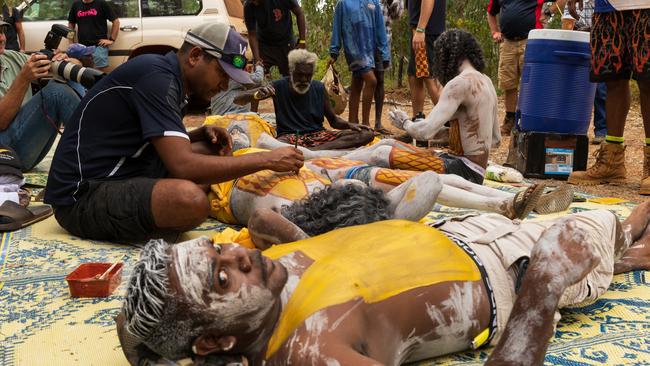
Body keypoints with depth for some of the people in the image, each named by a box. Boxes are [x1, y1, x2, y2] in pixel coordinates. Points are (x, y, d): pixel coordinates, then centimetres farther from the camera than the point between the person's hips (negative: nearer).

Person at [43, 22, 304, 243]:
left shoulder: (170, 78, 11)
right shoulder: (156, 76, -18)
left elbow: (169, 148, 24)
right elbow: (182, 166, -28)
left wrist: (203, 133, 4)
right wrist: (265, 160, -21)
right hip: (82, 195, -10)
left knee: (210, 150, 12)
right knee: (190, 199, -34)